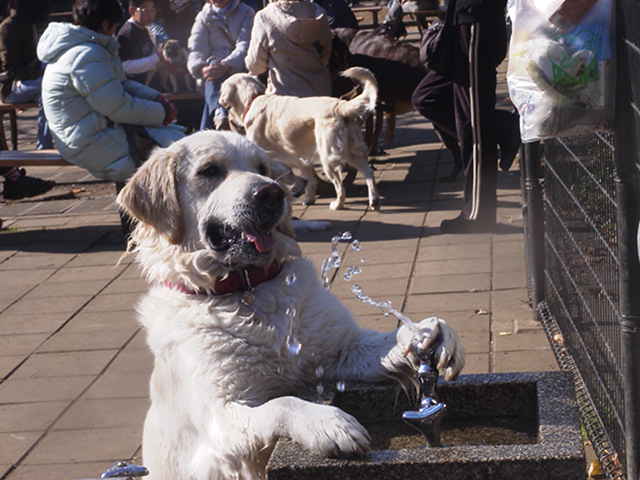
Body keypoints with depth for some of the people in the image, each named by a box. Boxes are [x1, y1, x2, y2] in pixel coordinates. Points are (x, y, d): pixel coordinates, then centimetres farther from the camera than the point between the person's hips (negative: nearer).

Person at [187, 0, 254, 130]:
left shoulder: (246, 13, 9)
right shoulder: (203, 16, 17)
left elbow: (245, 46, -7)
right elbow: (196, 49, 2)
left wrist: (226, 65, -27)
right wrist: (200, 68, -22)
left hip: (240, 68, 0)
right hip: (214, 69, 0)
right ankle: (220, 112, -60)